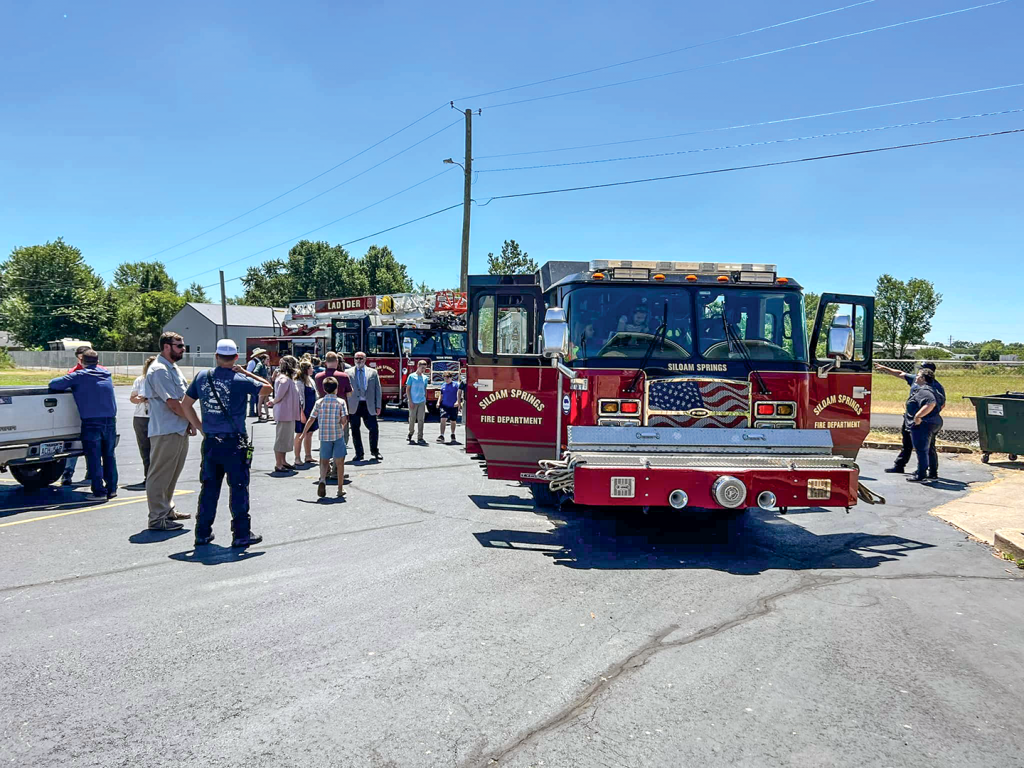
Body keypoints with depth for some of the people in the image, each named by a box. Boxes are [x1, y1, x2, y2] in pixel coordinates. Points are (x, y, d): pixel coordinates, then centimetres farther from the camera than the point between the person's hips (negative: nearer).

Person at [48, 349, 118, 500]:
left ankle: (99, 492, 0)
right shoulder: (106, 374, 12)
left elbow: (53, 384, -5)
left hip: (91, 422, -4)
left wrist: (69, 387, 14)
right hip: (110, 420, 4)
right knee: (109, 456, 14)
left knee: (94, 458, 1)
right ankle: (112, 489, 16)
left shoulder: (79, 376, -2)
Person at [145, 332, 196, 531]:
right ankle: (157, 518, 2)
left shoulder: (173, 368, 17)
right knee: (160, 475, -3)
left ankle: (168, 509, 31)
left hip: (180, 430, 10)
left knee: (172, 474, 19)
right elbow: (172, 403, -19)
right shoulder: (159, 370, -15)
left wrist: (189, 422, 4)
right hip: (165, 431, -10)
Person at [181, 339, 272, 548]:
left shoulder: (202, 376, 5)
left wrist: (200, 427, 15)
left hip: (210, 442, 5)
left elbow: (186, 404, 11)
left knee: (209, 487, 14)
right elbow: (267, 388, 0)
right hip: (234, 443, -5)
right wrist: (245, 372, 3)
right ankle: (241, 534, 6)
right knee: (238, 487, 3)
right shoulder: (240, 380, -10)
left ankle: (203, 533, 19)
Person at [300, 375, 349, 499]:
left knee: (324, 461, 13)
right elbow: (344, 420, -11)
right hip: (338, 436, -2)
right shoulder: (341, 402, -4)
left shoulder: (319, 402, 1)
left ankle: (322, 479, -16)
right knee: (339, 462, 9)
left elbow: (311, 419, 1)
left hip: (324, 436, 2)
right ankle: (340, 489, 14)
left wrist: (304, 432, 13)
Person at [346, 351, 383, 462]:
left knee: (374, 429, -2)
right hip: (354, 406, 0)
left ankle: (374, 450, 19)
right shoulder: (348, 373, 5)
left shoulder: (373, 372, 8)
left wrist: (378, 406, 1)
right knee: (355, 431, 4)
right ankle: (359, 454, 16)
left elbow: (377, 390, 7)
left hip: (369, 406, 0)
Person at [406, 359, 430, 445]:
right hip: (413, 402, -3)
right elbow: (407, 389, -3)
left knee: (421, 420, -1)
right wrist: (410, 401, -9)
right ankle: (410, 434, 27)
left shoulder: (425, 378, 9)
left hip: (422, 402, 3)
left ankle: (420, 438, 0)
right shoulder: (411, 376, -3)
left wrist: (425, 400, 11)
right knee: (412, 419, 5)